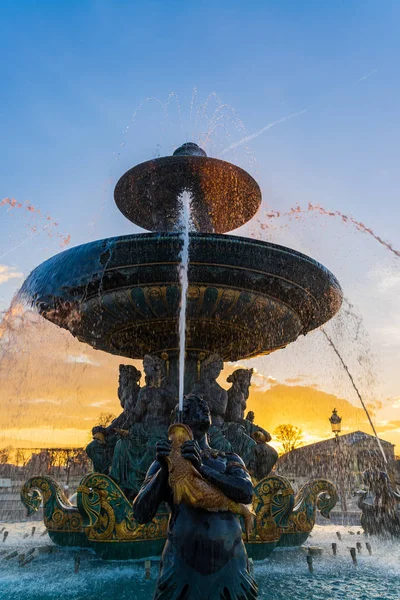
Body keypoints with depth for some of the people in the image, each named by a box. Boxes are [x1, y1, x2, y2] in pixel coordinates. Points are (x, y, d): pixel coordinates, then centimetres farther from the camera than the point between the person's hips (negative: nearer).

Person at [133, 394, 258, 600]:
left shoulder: (229, 461, 5)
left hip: (228, 567, 1)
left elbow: (246, 493, -15)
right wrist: (163, 468, -18)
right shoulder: (164, 463, 2)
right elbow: (141, 514, -7)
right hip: (181, 565, -1)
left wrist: (202, 468, -26)